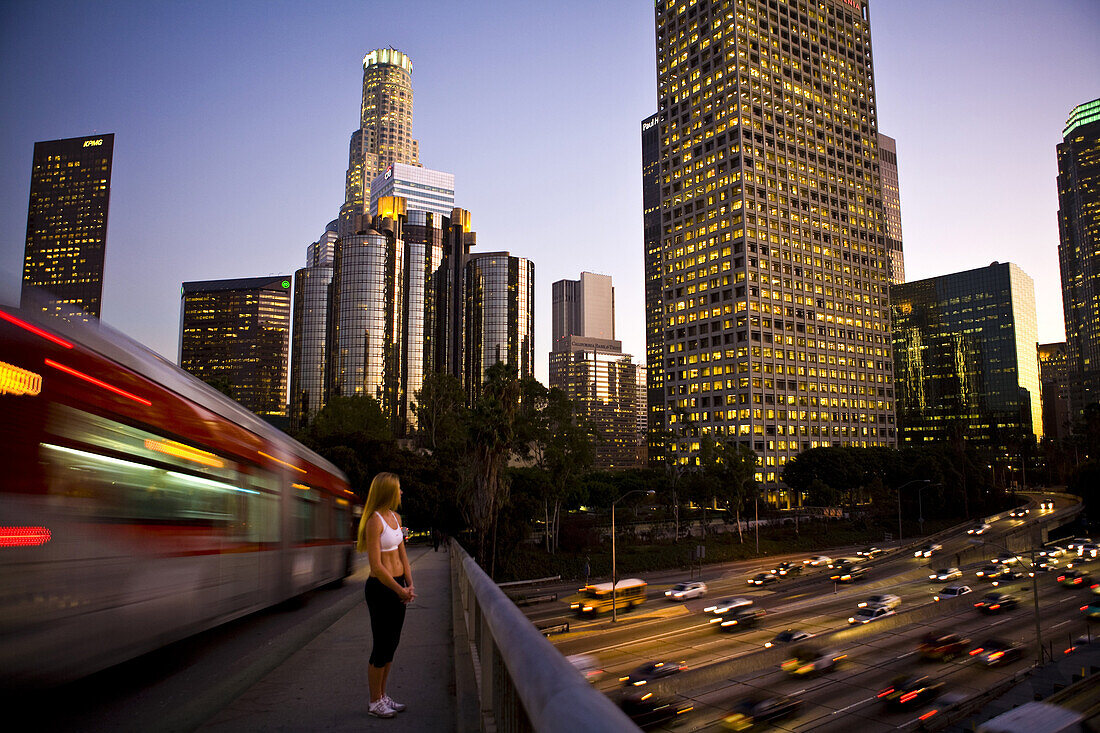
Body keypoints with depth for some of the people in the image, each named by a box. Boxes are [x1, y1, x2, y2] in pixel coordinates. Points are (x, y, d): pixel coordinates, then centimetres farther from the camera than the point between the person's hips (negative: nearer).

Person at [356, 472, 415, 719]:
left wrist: (409, 585, 2)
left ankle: (383, 696, 29)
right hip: (380, 588, -8)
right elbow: (376, 566, -20)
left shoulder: (396, 517, 9)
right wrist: (401, 590, -14)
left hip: (397, 586, 8)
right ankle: (375, 702, 18)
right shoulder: (375, 521, -18)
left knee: (392, 643, 15)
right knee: (382, 646, 3)